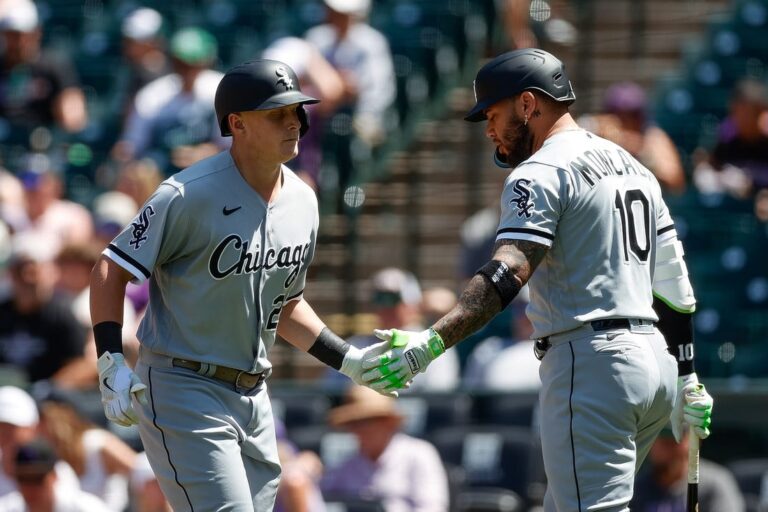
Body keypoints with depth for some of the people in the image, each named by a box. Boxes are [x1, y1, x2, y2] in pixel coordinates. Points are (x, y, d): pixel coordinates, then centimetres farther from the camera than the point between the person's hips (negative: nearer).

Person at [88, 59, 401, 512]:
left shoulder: (302, 202, 7)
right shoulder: (191, 194, -16)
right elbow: (112, 269, -10)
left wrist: (349, 360, 11)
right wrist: (111, 364, -20)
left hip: (253, 396, 8)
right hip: (184, 391, -8)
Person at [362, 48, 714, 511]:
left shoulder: (542, 173, -8)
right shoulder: (634, 168, 20)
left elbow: (508, 275, -23)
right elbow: (672, 283, 21)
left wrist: (431, 343, -33)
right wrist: (687, 379, 25)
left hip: (592, 364, -9)